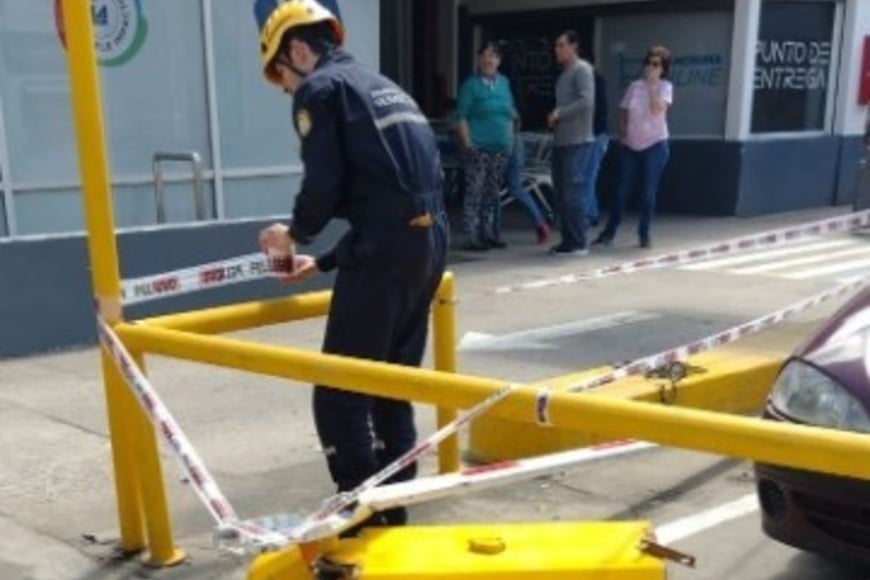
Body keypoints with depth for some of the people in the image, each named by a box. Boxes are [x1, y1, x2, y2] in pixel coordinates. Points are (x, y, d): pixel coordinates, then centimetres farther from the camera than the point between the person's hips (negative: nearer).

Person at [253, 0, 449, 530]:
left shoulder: (321, 88, 1)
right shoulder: (383, 86, 26)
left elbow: (324, 184, -10)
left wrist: (295, 233, 12)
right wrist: (324, 262, 25)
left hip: (387, 250, -9)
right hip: (429, 242, 9)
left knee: (338, 397, 0)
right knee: (392, 390, 18)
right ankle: (393, 512, 27)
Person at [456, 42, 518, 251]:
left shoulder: (504, 83, 15)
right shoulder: (471, 84, -2)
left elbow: (511, 114, 21)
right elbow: (461, 117, -6)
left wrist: (511, 140, 14)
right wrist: (467, 144, -13)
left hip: (501, 148, 6)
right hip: (478, 147, -6)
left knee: (493, 192, 12)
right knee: (475, 192, -7)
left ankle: (491, 234, 20)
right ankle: (472, 238, -5)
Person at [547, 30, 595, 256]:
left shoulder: (582, 69, -7)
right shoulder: (564, 72, 20)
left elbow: (587, 102, -19)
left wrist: (559, 113, -13)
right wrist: (554, 118, 6)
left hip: (576, 142, -9)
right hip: (561, 140, 9)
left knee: (572, 192, -9)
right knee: (561, 193, 9)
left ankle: (578, 243, -4)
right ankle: (567, 240, 15)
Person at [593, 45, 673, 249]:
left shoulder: (665, 87, -4)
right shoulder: (635, 86, 6)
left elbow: (657, 109, -21)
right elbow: (624, 112, 11)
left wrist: (652, 84, -18)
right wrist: (622, 134, 0)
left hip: (655, 145, -3)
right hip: (631, 146, 3)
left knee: (648, 193, 2)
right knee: (622, 191, 6)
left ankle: (644, 234, 13)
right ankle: (609, 231, 13)